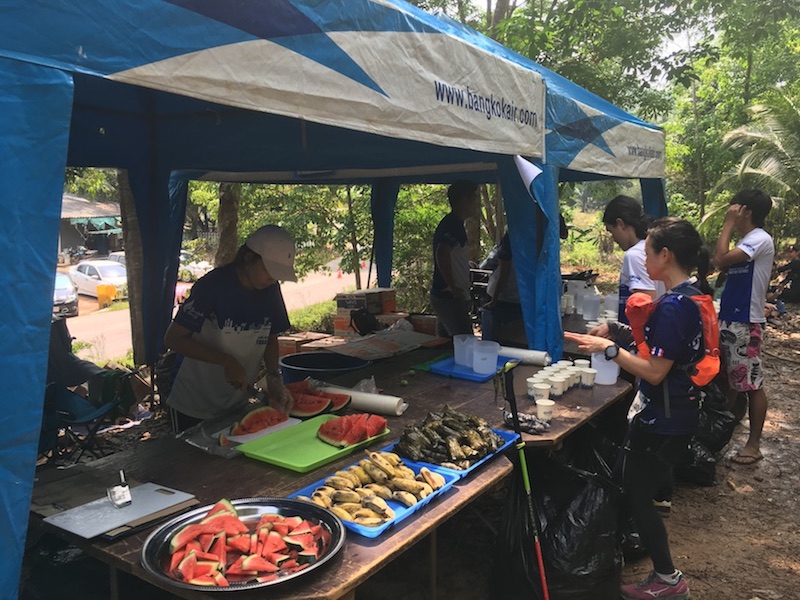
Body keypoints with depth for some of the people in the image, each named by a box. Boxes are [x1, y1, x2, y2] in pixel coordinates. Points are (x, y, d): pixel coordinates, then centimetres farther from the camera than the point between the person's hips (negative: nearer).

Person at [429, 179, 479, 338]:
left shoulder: (453, 224, 17)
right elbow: (442, 254, -30)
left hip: (442, 296, 10)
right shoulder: (452, 225, -15)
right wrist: (454, 288, -24)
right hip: (450, 299, -10)